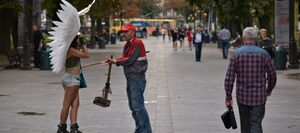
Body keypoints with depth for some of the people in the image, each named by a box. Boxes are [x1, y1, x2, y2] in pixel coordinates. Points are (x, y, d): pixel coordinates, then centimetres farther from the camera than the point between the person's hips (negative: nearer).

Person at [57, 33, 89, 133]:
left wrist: (80, 47, 17)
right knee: (67, 105, -1)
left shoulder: (71, 49, 14)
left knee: (75, 104, 4)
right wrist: (84, 45, -1)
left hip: (73, 79, 10)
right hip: (72, 78, -10)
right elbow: (86, 55, -12)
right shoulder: (71, 49, -15)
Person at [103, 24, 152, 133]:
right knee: (132, 106, 14)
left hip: (137, 78, -10)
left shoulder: (137, 43, -14)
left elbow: (130, 60, -19)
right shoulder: (127, 45, 16)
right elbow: (124, 58, 12)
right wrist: (112, 60, -3)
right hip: (130, 78, 10)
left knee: (138, 105, -12)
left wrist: (116, 61, -10)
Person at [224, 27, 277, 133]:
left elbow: (229, 77, -6)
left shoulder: (237, 53, -3)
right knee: (256, 124, -4)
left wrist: (228, 97, 0)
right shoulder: (263, 54, -3)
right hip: (259, 96, -1)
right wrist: (269, 90, 22)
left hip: (242, 96, 1)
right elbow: (272, 75, 3)